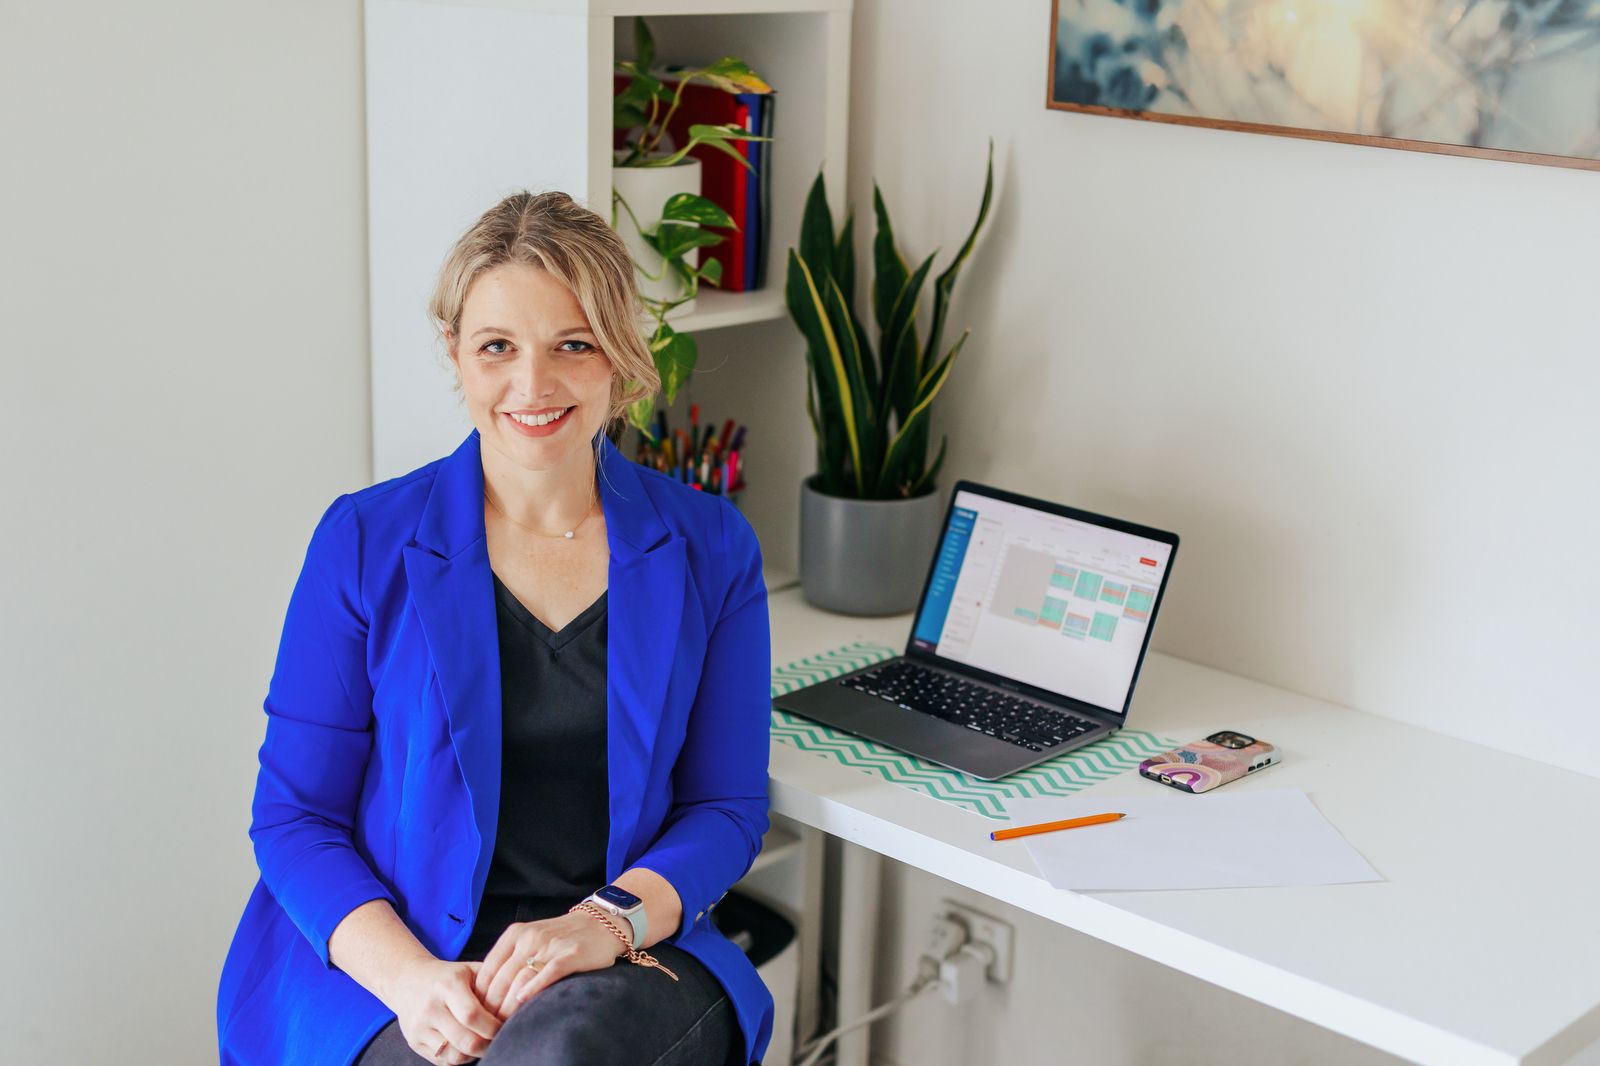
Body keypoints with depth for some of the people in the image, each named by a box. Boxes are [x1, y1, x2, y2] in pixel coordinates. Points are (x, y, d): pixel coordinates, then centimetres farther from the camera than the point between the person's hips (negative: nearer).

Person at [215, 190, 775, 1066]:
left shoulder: (709, 546, 5)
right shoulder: (364, 542, 1)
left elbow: (726, 806, 7)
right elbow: (293, 815, 2)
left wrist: (608, 921, -14)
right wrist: (410, 976, -16)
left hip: (624, 965, 2)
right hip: (392, 970, -1)